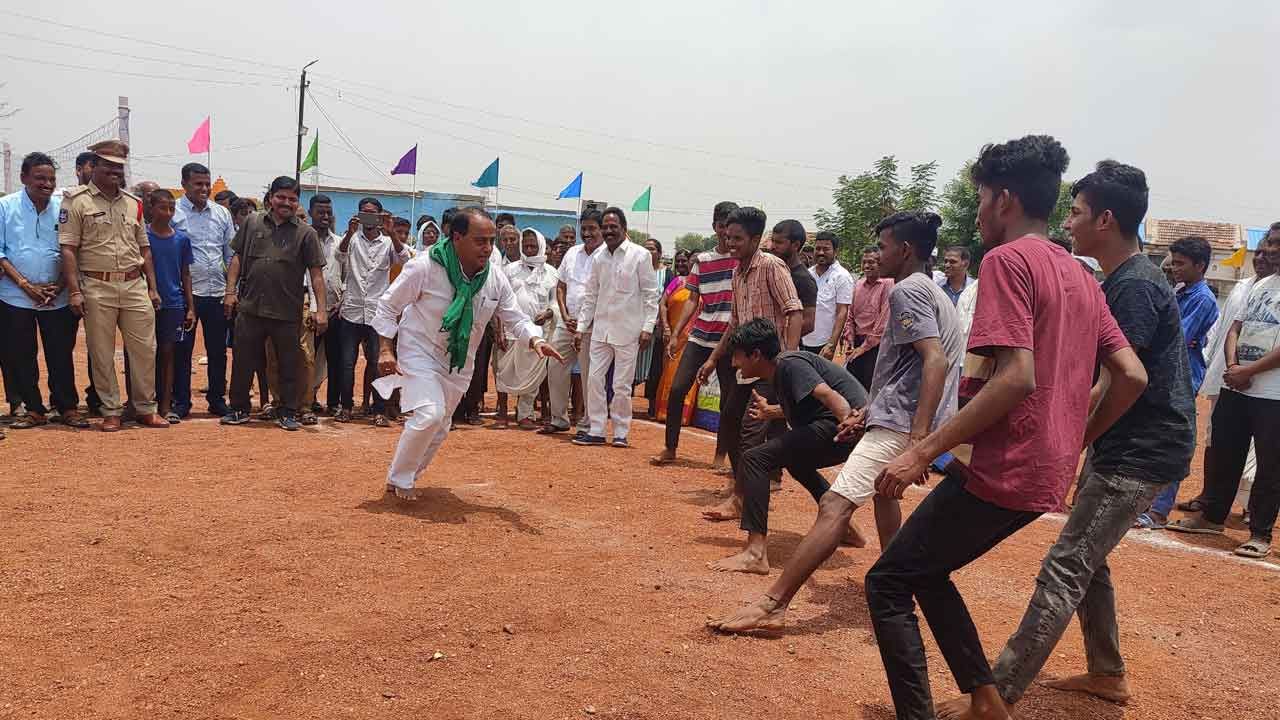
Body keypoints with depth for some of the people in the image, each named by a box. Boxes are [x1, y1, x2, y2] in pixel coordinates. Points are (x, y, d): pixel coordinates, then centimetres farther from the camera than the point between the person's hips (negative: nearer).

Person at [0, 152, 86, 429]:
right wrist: (26, 284, -12)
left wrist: (60, 285, -7)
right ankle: (34, 410, 17)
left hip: (59, 299, 0)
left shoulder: (63, 207, 2)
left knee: (61, 355, 3)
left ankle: (67, 408, 14)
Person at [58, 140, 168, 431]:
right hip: (97, 287, -4)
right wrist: (74, 291, -13)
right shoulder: (76, 201, -1)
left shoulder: (133, 203, 14)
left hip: (135, 285, 4)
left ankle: (146, 409, 15)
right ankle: (111, 412, 14)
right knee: (102, 353, 4)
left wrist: (152, 287, 11)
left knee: (145, 349, 3)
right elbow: (67, 248, -6)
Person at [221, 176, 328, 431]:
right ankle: (239, 409, 23)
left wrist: (321, 309, -8)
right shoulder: (253, 222, 7)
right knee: (243, 361, 9)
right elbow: (237, 257, 12)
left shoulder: (306, 233, 0)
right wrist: (230, 291, 3)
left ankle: (287, 413, 17)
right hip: (250, 307, 2)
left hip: (288, 312, -2)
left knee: (289, 365, 6)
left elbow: (316, 274, -2)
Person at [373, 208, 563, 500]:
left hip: (459, 361, 5)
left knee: (439, 429, 14)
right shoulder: (425, 266, -22)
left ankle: (404, 479, 38)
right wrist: (385, 350, -18)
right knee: (430, 414, -23)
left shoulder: (496, 278, -10)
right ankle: (399, 477, 1)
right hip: (419, 351, -5)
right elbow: (388, 305, -12)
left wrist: (535, 340, -25)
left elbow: (516, 318, -4)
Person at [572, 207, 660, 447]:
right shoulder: (598, 257, 8)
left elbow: (651, 294, -5)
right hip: (601, 328, 5)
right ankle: (596, 431, 12)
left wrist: (647, 327, -11)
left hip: (628, 330, -4)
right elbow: (591, 295, 13)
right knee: (594, 379, 3)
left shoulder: (640, 255, -5)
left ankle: (621, 432, 13)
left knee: (622, 384, 1)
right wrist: (581, 328, 9)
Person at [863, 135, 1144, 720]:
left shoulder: (1007, 259, -11)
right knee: (925, 570, 22)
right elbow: (1132, 376, 12)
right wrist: (1076, 439, 20)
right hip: (1048, 473, 9)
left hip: (1003, 470, -9)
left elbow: (1017, 377, -23)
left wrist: (923, 452, -21)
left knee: (887, 584, 1)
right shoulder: (1079, 274, 15)